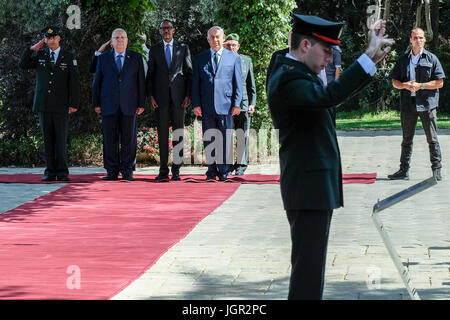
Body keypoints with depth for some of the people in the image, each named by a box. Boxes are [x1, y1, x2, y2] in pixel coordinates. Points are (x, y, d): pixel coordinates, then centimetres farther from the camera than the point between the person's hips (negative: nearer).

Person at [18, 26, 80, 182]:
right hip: (43, 104, 2)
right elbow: (22, 64, 1)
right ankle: (50, 172, 5)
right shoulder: (39, 55, 11)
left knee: (61, 139, -4)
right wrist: (32, 49, -5)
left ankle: (62, 172, -1)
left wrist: (74, 104, -7)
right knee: (48, 139, 3)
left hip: (61, 105, -2)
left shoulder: (69, 57, 4)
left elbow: (74, 81, 0)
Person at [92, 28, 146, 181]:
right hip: (109, 105, 1)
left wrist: (141, 104, 1)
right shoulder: (103, 58, 10)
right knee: (110, 140, 0)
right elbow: (97, 82, 10)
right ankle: (112, 171, 6)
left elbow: (141, 81, 7)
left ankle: (127, 171, 4)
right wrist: (96, 104, 3)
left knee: (128, 140, -1)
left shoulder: (136, 58, 9)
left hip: (129, 105, -1)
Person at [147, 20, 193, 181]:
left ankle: (176, 169, 4)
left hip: (178, 96, 0)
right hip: (160, 96, 0)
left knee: (178, 132, 0)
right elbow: (150, 74, 9)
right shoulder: (154, 50, 10)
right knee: (162, 133, 0)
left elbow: (189, 72, 7)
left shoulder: (183, 48, 9)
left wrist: (188, 95, -3)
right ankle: (163, 170, 2)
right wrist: (151, 95, -2)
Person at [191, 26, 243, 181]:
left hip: (225, 105, -2)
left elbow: (238, 83, 7)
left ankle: (224, 171, 3)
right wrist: (196, 104, 0)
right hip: (206, 106, 2)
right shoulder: (200, 58, 13)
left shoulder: (234, 58, 9)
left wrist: (237, 104, -2)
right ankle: (211, 170, 11)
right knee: (208, 140, 4)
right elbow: (195, 83, 10)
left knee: (225, 139, -3)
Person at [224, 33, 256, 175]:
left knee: (243, 135, 0)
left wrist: (252, 103, 5)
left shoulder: (246, 60, 12)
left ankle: (241, 165, 6)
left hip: (243, 102, 1)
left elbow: (251, 84, 13)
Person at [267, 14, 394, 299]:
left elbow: (338, 93, 24)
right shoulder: (287, 79, -19)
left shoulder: (299, 73, 13)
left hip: (317, 183, 11)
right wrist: (369, 56, -34)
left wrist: (373, 59, 15)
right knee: (309, 267, -10)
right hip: (308, 187, -11)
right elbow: (329, 96, -36)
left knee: (310, 263, 18)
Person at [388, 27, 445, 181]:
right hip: (408, 104, 3)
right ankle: (404, 170, 13)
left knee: (432, 139, -1)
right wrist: (405, 85, -9)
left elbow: (439, 82, -1)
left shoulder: (432, 59, 3)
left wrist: (421, 86, -13)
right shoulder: (403, 59, 11)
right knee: (407, 139, 8)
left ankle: (436, 170, 4)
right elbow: (394, 82, 13)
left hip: (427, 104, -3)